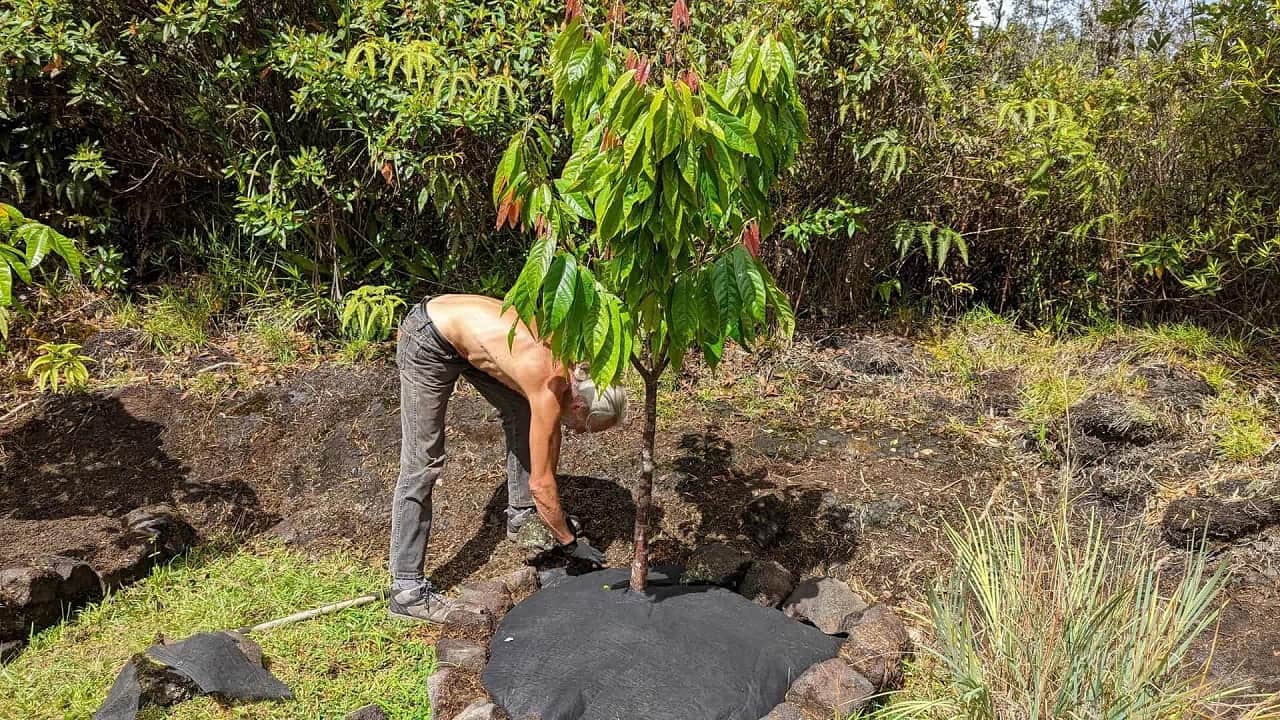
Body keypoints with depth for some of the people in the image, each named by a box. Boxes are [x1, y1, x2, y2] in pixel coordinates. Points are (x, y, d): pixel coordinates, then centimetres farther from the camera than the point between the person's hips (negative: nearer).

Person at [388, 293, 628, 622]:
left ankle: (521, 513, 27)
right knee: (422, 465, -7)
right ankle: (407, 589, -1)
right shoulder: (550, 390, -26)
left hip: (463, 332, 9)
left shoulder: (566, 365, -3)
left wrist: (553, 514, 18)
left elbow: (550, 434, 12)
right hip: (427, 342, -9)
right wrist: (569, 542, -5)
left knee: (522, 414, 13)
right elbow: (541, 483, -19)